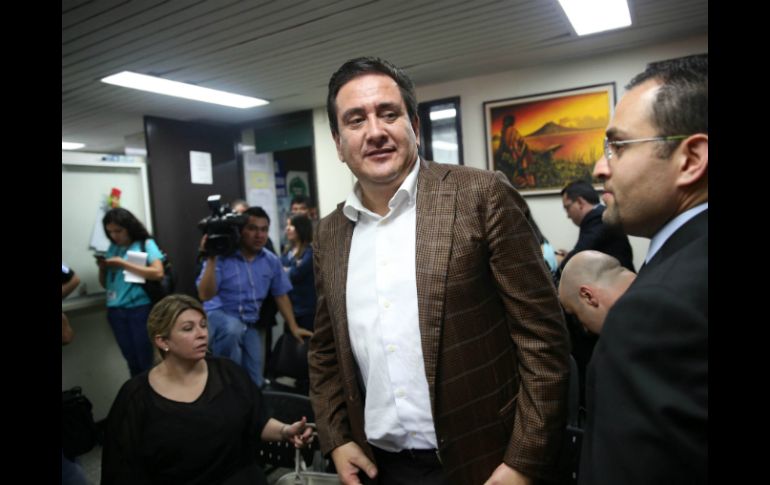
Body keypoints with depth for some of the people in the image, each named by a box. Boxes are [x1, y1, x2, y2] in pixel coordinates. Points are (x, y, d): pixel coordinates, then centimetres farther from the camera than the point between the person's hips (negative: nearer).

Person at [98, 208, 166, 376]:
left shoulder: (146, 243, -1)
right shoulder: (113, 248, 14)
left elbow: (158, 273, -15)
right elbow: (105, 284, 20)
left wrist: (123, 264, -13)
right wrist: (102, 268, -2)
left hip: (140, 308, -5)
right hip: (115, 310, 5)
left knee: (147, 361, 0)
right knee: (132, 362, 10)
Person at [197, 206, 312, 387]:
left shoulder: (271, 261, 0)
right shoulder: (222, 256, -18)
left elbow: (281, 295, 10)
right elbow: (205, 295, -23)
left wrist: (293, 327, 7)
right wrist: (211, 259, -31)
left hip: (250, 325, 5)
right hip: (219, 315, -5)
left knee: (255, 383, 3)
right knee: (232, 328, -40)